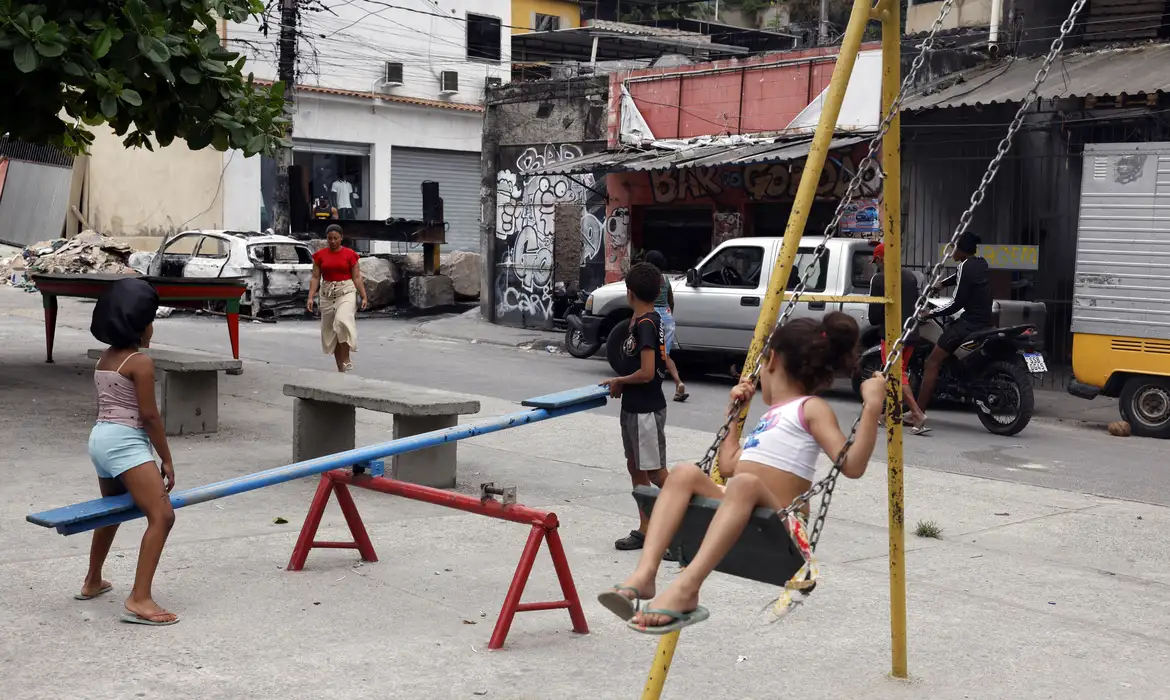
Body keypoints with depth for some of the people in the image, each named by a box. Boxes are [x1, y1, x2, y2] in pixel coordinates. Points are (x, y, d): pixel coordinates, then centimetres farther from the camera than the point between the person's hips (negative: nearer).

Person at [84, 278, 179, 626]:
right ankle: (139, 599, -23)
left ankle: (92, 582, 46)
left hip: (100, 438, 10)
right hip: (125, 443, -10)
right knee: (162, 516, -16)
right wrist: (167, 459, -5)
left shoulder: (105, 358, 13)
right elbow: (149, 416, -13)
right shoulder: (140, 362, -12)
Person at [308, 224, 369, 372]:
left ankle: (346, 359, -16)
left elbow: (357, 277, 0)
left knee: (343, 321, -28)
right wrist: (311, 297, -7)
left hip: (346, 292, -3)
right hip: (328, 294, 3)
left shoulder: (350, 254, -1)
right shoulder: (320, 255, 5)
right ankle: (340, 368, 14)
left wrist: (364, 297, -6)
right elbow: (315, 278, 3)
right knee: (331, 330, 5)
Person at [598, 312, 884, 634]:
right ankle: (644, 574, -31)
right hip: (741, 519, 7)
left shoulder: (811, 408, 4)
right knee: (685, 474, -14)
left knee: (745, 484, -36)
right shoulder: (769, 416, 28)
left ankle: (686, 588, -48)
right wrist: (734, 410, 37)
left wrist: (872, 407, -18)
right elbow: (727, 464, 34)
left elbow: (852, 465, -10)